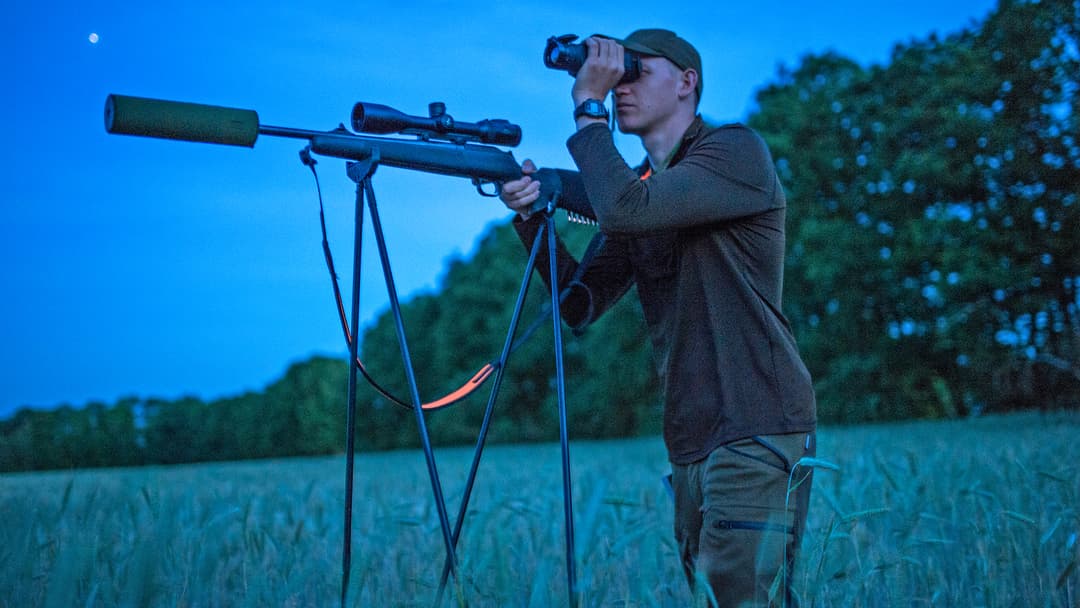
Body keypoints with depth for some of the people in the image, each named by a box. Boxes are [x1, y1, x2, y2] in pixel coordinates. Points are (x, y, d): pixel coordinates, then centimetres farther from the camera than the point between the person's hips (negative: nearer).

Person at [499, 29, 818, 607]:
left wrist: (588, 105, -9)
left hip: (757, 434, -8)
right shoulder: (639, 185, 18)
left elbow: (624, 209, -20)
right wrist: (531, 217, 1)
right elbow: (581, 304, 14)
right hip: (691, 446, 8)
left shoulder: (735, 151, -4)